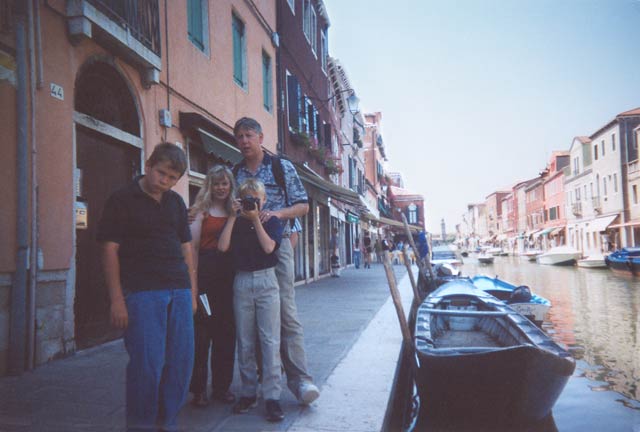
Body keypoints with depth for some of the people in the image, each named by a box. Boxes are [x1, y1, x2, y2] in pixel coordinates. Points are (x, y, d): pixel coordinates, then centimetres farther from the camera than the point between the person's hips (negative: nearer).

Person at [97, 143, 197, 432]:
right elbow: (110, 250, -4)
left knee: (181, 363, 8)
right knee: (147, 364, -5)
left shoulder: (176, 203, 16)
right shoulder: (122, 200, 0)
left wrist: (192, 294, 13)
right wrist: (117, 300, -10)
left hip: (179, 291, 6)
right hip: (142, 292, -5)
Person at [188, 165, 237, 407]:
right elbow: (193, 246, -5)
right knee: (202, 330, 0)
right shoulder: (201, 210, 3)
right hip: (206, 271, -4)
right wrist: (193, 280, -10)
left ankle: (222, 386, 21)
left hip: (229, 273, 4)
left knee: (226, 331, 8)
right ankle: (198, 389, 12)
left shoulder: (235, 211, 15)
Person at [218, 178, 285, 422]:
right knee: (245, 343, 6)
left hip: (266, 281, -2)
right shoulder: (236, 223, 9)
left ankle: (272, 397, -1)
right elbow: (222, 247, -6)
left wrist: (255, 219, -8)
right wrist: (232, 217, -6)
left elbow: (268, 247, -9)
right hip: (242, 282, 2)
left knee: (270, 341, -5)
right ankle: (248, 393, 18)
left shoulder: (272, 221, 7)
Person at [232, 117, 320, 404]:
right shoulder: (234, 173, 15)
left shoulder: (282, 167, 6)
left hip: (276, 245, -4)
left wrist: (277, 213, -14)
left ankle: (299, 378, -6)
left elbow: (303, 206, 3)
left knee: (286, 312, -9)